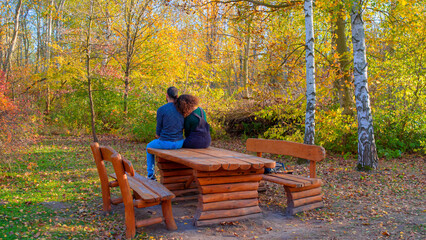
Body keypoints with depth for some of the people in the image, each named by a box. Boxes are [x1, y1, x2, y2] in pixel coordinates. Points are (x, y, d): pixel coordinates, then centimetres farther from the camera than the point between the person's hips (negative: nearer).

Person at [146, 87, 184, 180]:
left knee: (149, 147, 29)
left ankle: (151, 175, 33)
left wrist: (158, 135, 17)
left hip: (165, 142, -4)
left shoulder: (161, 110, -13)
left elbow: (158, 131, -7)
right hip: (179, 143, 4)